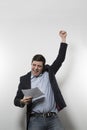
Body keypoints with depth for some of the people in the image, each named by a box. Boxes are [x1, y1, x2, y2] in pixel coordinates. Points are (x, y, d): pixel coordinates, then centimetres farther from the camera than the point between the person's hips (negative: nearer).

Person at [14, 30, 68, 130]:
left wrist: (63, 39, 12)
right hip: (35, 120, -1)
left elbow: (60, 58, 13)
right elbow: (16, 100, 12)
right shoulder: (24, 79, 10)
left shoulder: (48, 72, 14)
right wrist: (22, 101, -11)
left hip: (53, 118, 1)